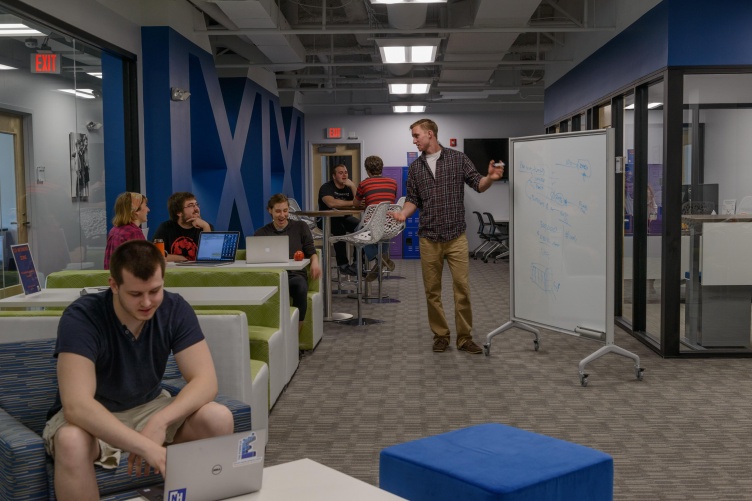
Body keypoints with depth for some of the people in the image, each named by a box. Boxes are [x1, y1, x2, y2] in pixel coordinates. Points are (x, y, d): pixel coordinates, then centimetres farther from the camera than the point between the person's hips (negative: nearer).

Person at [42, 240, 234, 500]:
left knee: (219, 418, -24)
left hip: (148, 408, 3)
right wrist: (148, 448, -48)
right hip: (90, 417, -3)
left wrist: (159, 422, -38)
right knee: (71, 441, -39)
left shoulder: (175, 309, -14)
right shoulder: (81, 317, -26)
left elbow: (205, 380, -19)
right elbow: (76, 405, -37)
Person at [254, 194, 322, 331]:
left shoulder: (300, 227, 21)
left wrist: (315, 261, -10)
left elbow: (310, 251, 14)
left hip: (295, 274, 0)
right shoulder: (261, 233, 21)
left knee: (301, 286, -39)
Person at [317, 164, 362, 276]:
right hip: (327, 219, -5)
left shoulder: (349, 187, 7)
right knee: (339, 228, -37)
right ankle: (343, 265, -31)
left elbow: (358, 204, -7)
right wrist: (352, 203, -27)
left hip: (344, 218, 5)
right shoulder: (326, 187, -9)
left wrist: (353, 187, -17)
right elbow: (331, 203, -30)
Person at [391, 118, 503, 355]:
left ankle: (464, 338, 6)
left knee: (462, 287, -3)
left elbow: (477, 185, -2)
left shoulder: (458, 158, 1)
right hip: (428, 238, 3)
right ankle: (440, 336, 17)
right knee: (432, 290, 6)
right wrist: (403, 213, -10)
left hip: (456, 237, -3)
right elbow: (413, 199, 11)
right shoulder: (415, 167, 10)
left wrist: (490, 178, -24)